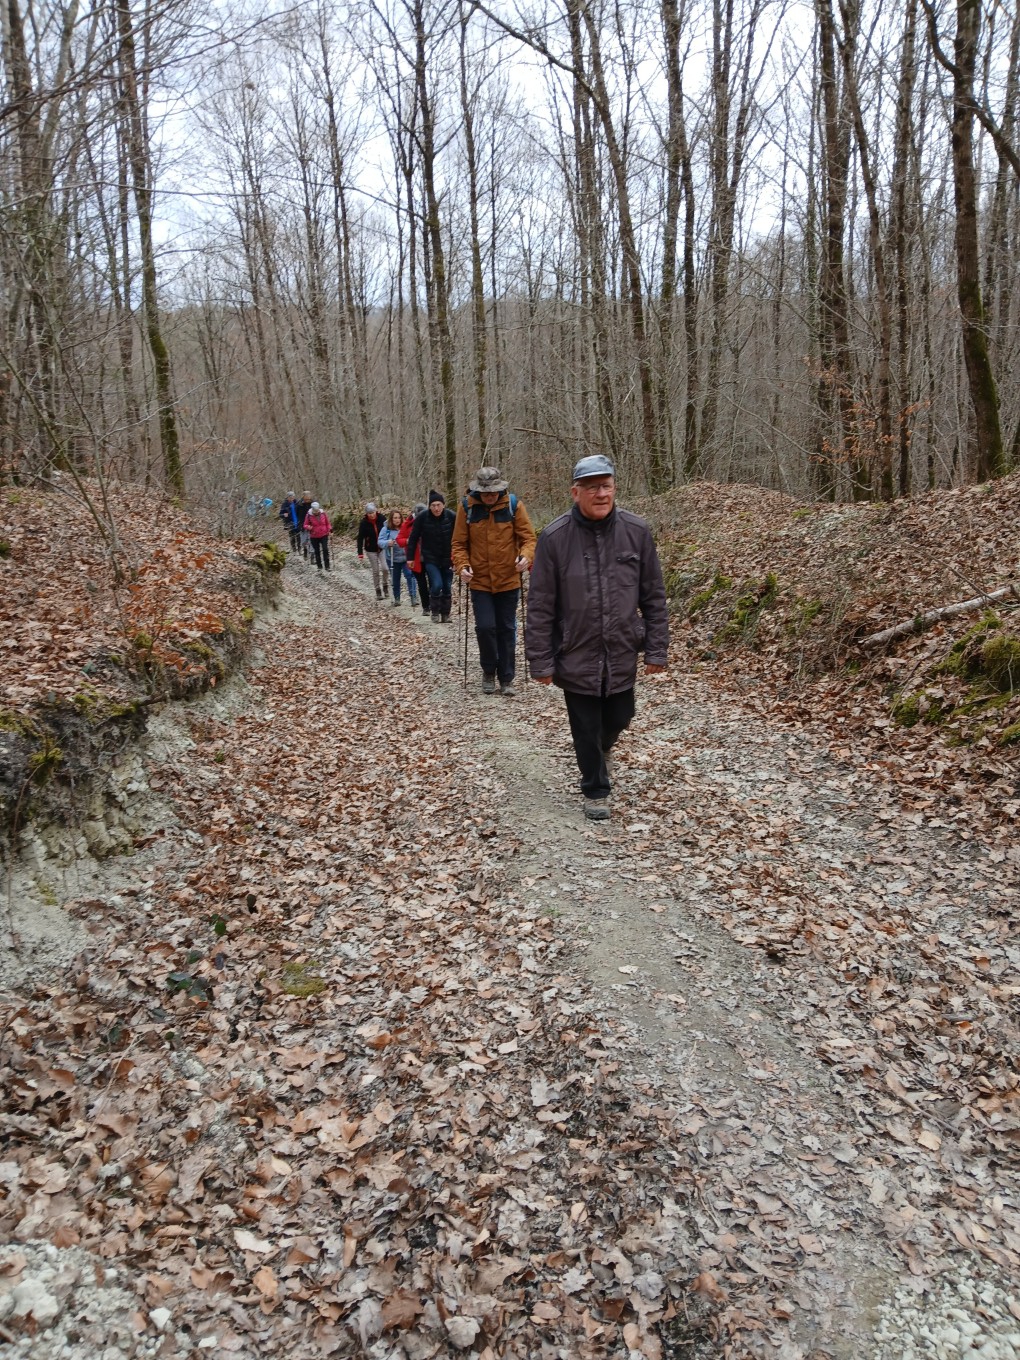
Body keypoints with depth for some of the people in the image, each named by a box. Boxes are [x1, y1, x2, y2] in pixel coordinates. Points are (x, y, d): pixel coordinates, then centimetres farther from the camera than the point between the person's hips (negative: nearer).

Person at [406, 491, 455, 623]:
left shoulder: (451, 517, -11)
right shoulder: (422, 518, -12)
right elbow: (413, 538, -3)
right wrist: (410, 557, -2)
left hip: (447, 558, 2)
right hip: (430, 558, -2)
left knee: (447, 588, 7)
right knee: (437, 585, -16)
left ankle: (446, 614, 24)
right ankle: (435, 612, 5)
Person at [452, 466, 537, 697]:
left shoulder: (513, 505, -7)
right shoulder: (466, 507, -5)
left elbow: (528, 537, -5)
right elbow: (459, 543, -1)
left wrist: (526, 556, -24)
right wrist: (462, 565, -17)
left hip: (508, 580, 0)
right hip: (479, 581, 0)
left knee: (507, 630, 8)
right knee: (485, 627, -7)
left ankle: (506, 679, 21)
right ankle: (489, 672, 18)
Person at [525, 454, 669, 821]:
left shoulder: (636, 531, -5)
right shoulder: (554, 537, -12)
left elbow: (653, 597, 2)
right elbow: (540, 606, -8)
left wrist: (656, 649, 0)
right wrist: (541, 661, -8)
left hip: (622, 655, 2)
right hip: (576, 657, -2)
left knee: (618, 719, 17)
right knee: (586, 729, 9)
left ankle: (600, 751, 51)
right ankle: (596, 790, 30)